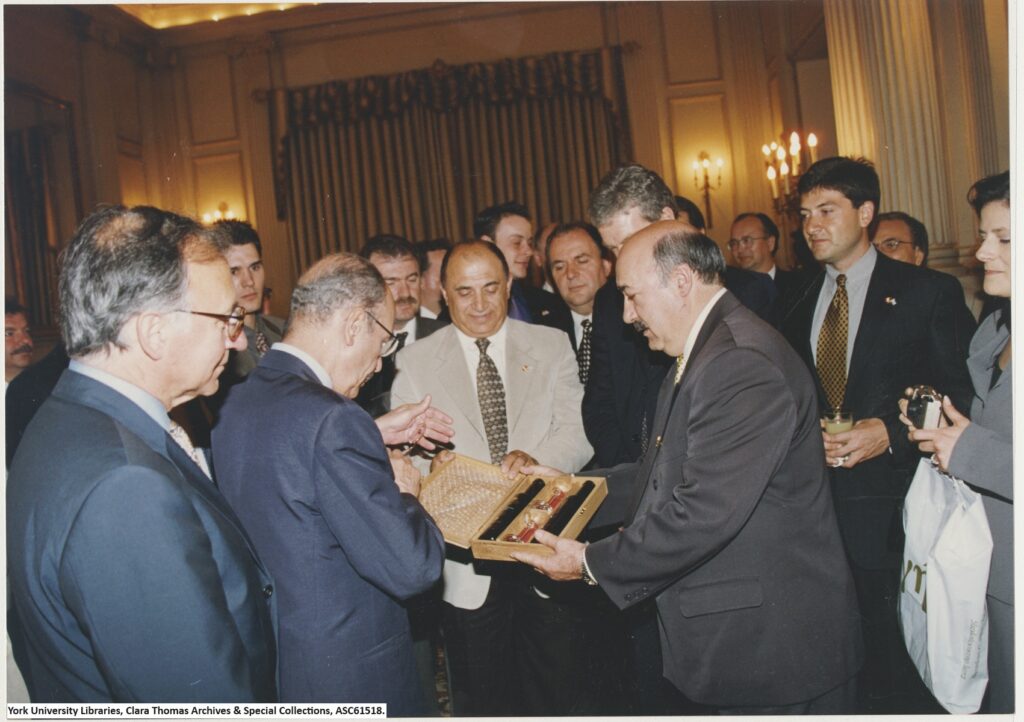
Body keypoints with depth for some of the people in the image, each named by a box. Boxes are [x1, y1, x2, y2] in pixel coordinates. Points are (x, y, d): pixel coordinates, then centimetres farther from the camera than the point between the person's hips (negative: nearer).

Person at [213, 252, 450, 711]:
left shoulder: (237, 402, -2)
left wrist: (374, 434, 13)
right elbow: (411, 567, -27)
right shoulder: (331, 417, -28)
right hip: (347, 679, -8)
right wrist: (403, 491, -9)